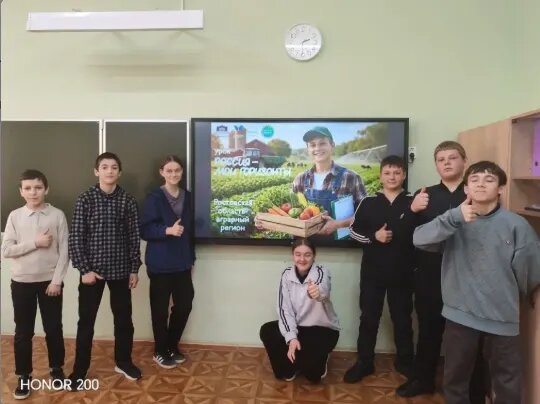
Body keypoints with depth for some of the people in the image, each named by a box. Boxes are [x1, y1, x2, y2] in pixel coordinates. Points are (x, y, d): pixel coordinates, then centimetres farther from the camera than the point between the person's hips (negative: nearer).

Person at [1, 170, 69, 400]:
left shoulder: (57, 215, -4)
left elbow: (64, 251, -5)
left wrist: (57, 280, -10)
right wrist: (35, 243, -16)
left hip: (50, 281, -1)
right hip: (22, 282, 1)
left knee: (53, 328, 9)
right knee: (23, 332, 9)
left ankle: (56, 369, 29)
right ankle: (24, 377, 24)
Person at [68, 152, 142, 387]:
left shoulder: (127, 200, 0)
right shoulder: (85, 199, -4)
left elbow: (134, 237, 2)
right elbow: (75, 237, -5)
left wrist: (134, 269, 1)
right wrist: (84, 269, -10)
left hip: (120, 270, 2)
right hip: (92, 269, -1)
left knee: (124, 318, 12)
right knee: (86, 321, 8)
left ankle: (123, 361, 31)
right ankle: (80, 370, 24)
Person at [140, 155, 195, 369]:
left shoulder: (187, 196, 8)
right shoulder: (154, 197, -7)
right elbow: (144, 230, -11)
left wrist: (191, 257, 11)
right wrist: (167, 230, -25)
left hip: (182, 262, 5)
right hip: (160, 263, -5)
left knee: (184, 305, 9)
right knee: (160, 308, 5)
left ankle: (172, 347, 30)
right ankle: (160, 351, 25)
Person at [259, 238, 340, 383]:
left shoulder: (321, 272, -20)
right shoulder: (287, 274, -9)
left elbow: (323, 289, -45)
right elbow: (284, 308, -12)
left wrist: (319, 292, -71)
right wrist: (291, 337, -25)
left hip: (323, 329, -4)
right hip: (297, 326, 4)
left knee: (303, 354, -28)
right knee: (266, 331, -16)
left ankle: (318, 363, 10)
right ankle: (289, 368, 8)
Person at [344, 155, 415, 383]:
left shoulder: (412, 202, -1)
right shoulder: (368, 202, 1)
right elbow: (354, 230, 2)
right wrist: (373, 236, -12)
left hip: (402, 273, 0)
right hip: (372, 271, 1)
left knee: (402, 318, 14)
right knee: (369, 318, 9)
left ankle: (405, 361, 33)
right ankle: (364, 362, 23)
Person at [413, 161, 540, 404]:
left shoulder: (516, 225, -7)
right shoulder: (455, 221, -2)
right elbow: (419, 239, -17)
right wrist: (455, 216, -28)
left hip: (502, 319, -1)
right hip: (460, 315, 1)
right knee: (455, 380, 18)